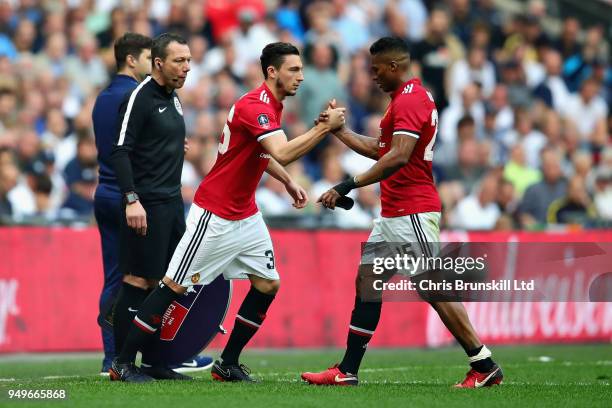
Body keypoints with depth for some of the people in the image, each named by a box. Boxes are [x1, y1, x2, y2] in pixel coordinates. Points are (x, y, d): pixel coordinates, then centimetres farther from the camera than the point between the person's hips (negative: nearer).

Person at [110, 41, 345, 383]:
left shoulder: (273, 105, 8)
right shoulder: (254, 106, -23)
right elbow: (283, 154, -37)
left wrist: (288, 182, 15)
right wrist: (325, 127, -31)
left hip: (246, 217, 9)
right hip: (214, 214, -9)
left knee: (268, 284, 4)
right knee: (176, 286, -6)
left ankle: (229, 364, 13)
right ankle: (124, 361, 2)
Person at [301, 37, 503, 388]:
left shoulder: (410, 99, -15)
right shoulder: (410, 97, 18)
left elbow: (398, 157, -26)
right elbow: (379, 149, 26)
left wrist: (347, 186, -27)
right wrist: (339, 130, 23)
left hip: (413, 212, -11)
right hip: (394, 213, 11)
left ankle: (484, 366, -3)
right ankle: (347, 371, 9)